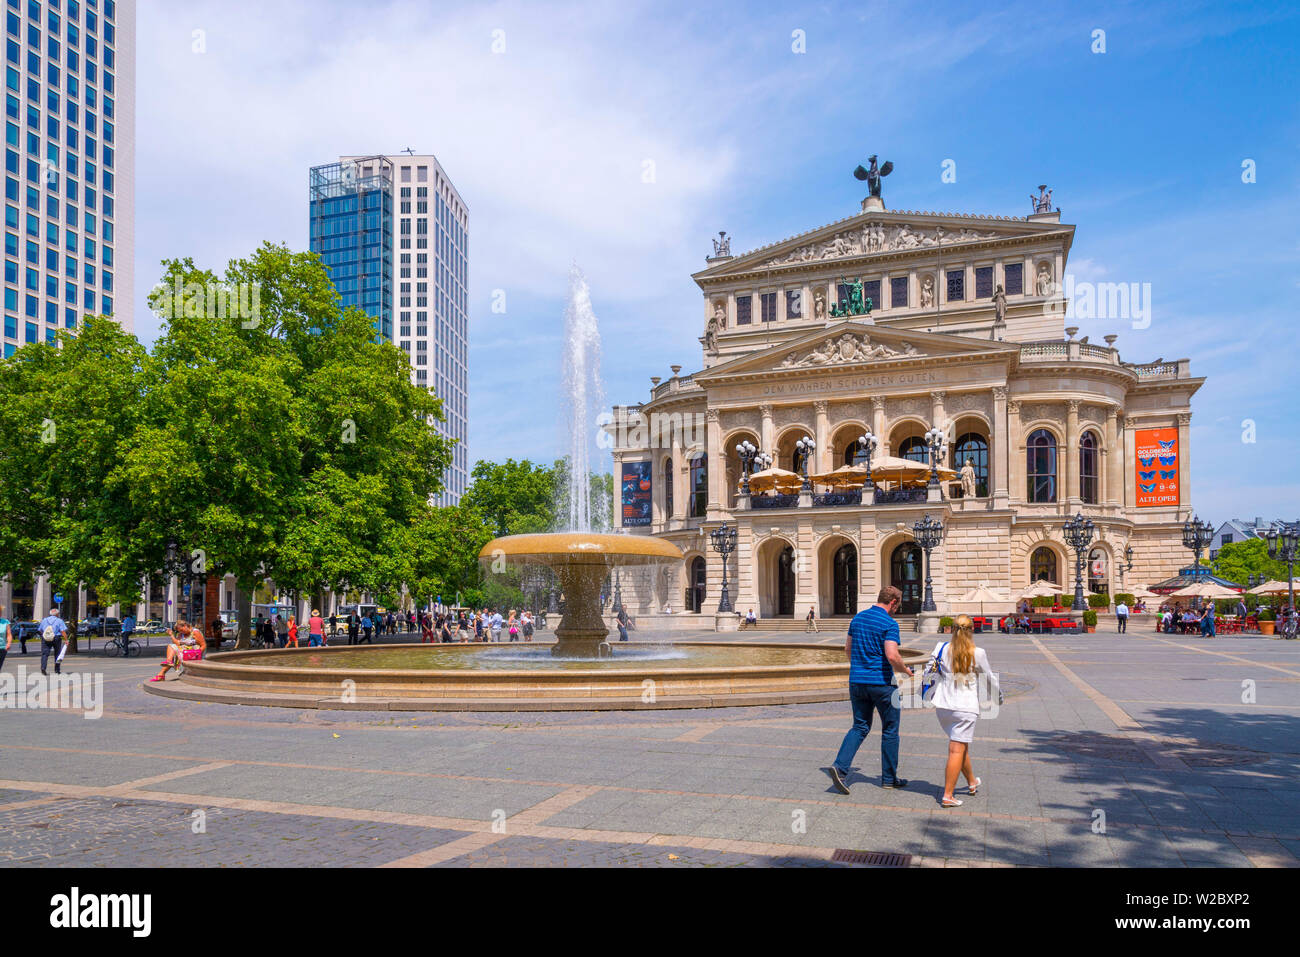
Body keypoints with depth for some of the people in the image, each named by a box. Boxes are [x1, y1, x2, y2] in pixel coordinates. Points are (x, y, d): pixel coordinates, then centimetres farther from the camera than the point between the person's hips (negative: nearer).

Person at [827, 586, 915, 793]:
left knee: (860, 727, 12)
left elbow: (847, 648, 15)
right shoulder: (889, 623, -13)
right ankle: (889, 778, 20)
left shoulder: (857, 618, 8)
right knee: (890, 730, 11)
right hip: (881, 682, -6)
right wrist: (906, 671, -4)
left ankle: (840, 766, -8)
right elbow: (892, 656, -23)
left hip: (856, 681, 6)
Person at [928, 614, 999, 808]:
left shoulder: (942, 648, -2)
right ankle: (947, 796, -1)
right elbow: (989, 677, 5)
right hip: (965, 708, -4)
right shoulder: (977, 653, -9)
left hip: (942, 706, 4)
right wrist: (998, 694, 25)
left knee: (961, 746, 22)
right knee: (957, 751, -1)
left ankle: (972, 782, 42)